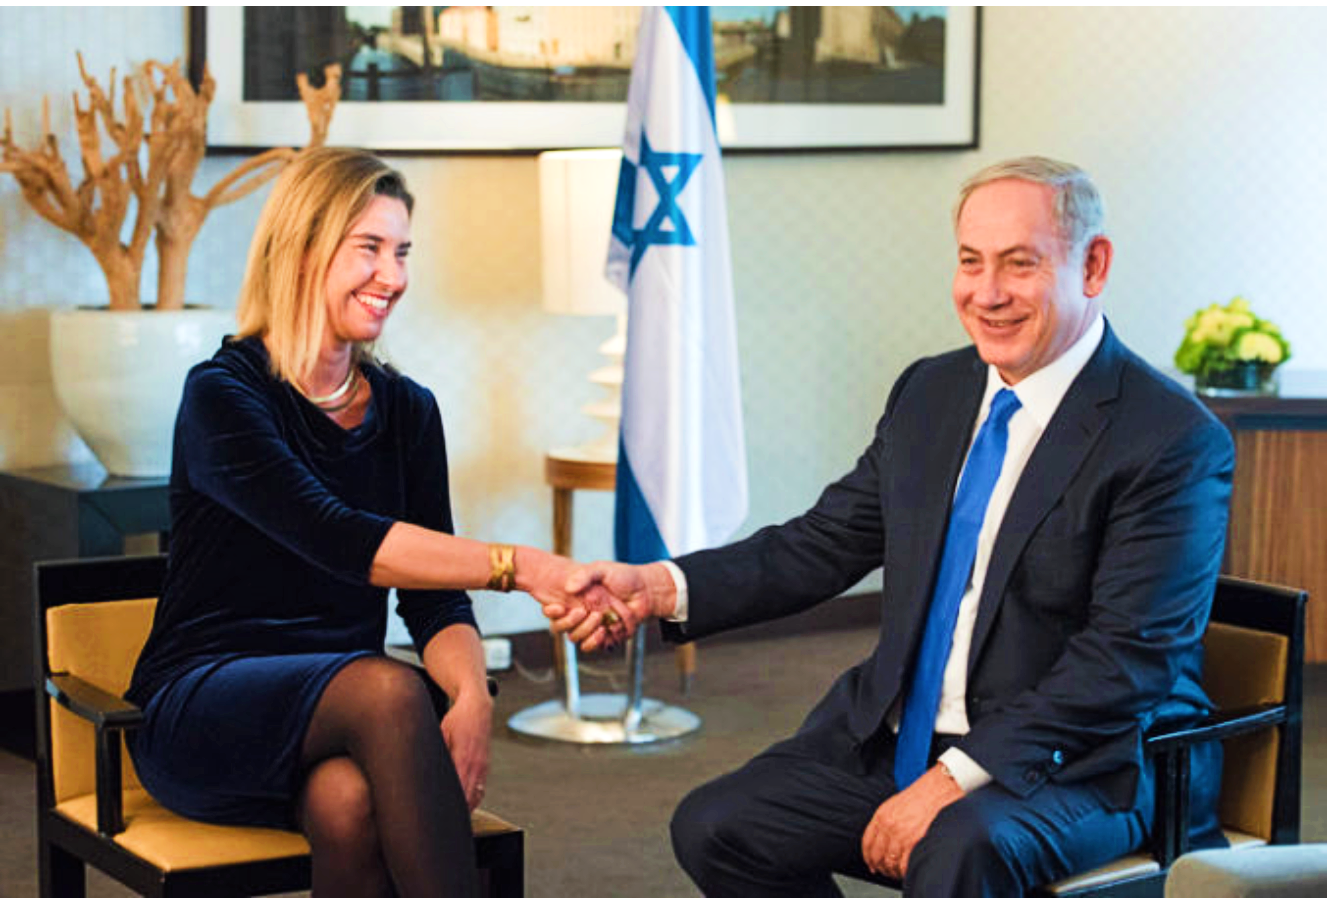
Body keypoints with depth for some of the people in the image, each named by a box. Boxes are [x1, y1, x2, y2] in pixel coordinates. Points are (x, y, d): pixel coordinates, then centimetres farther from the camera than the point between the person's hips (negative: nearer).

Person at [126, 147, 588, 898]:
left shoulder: (408, 411, 9)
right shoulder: (224, 394, -9)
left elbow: (433, 599, 1)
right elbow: (340, 540, -25)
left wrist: (473, 693, -21)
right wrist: (517, 567, -33)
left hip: (342, 715, 4)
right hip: (201, 709, -4)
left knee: (348, 800, -33)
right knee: (387, 687, -34)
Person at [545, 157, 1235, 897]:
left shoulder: (1176, 440, -13)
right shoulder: (930, 393, 9)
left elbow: (1123, 656, -19)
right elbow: (824, 543, 11)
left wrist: (956, 779, -24)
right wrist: (656, 588, -5)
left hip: (1075, 764, -7)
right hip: (901, 740, 7)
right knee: (714, 829, -9)